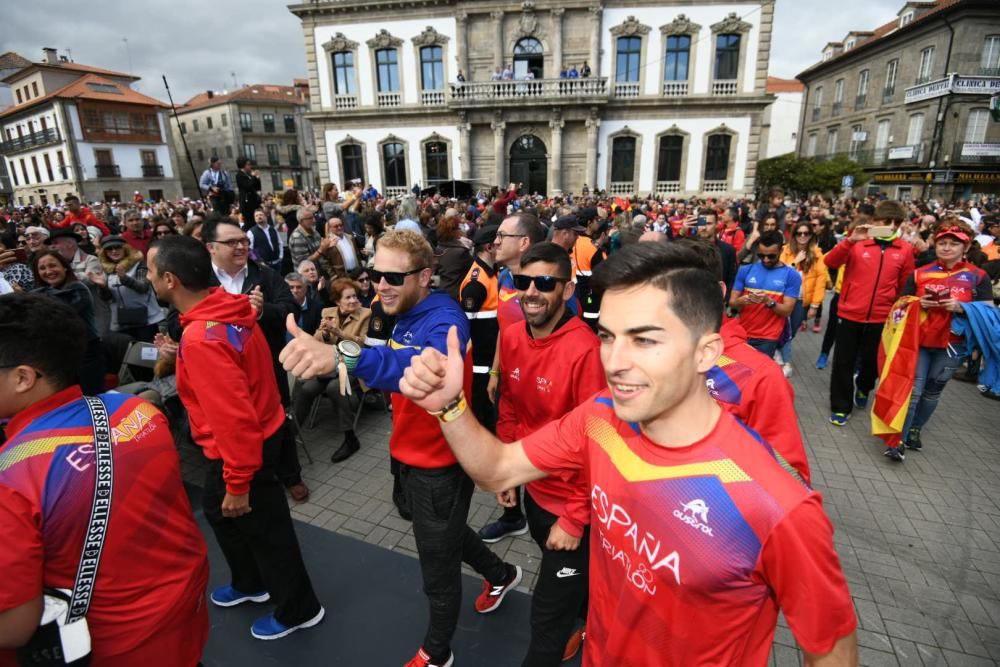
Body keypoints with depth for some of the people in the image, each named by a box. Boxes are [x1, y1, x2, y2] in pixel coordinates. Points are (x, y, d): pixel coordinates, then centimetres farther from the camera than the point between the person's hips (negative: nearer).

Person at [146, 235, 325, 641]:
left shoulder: (201, 337, -32)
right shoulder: (226, 310, -3)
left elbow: (233, 417, -31)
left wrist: (237, 482, -22)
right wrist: (181, 358, 14)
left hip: (241, 448, -9)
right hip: (257, 433, 9)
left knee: (264, 529, 11)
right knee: (219, 509, 29)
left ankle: (298, 609, 36)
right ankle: (250, 584, 53)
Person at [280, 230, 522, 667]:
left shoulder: (444, 319, -29)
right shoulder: (406, 316, 1)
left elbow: (426, 366, -54)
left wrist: (344, 357, -66)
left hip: (440, 464, -9)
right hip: (412, 456, 9)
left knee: (438, 572, 15)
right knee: (445, 536, 32)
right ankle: (501, 575, 60)